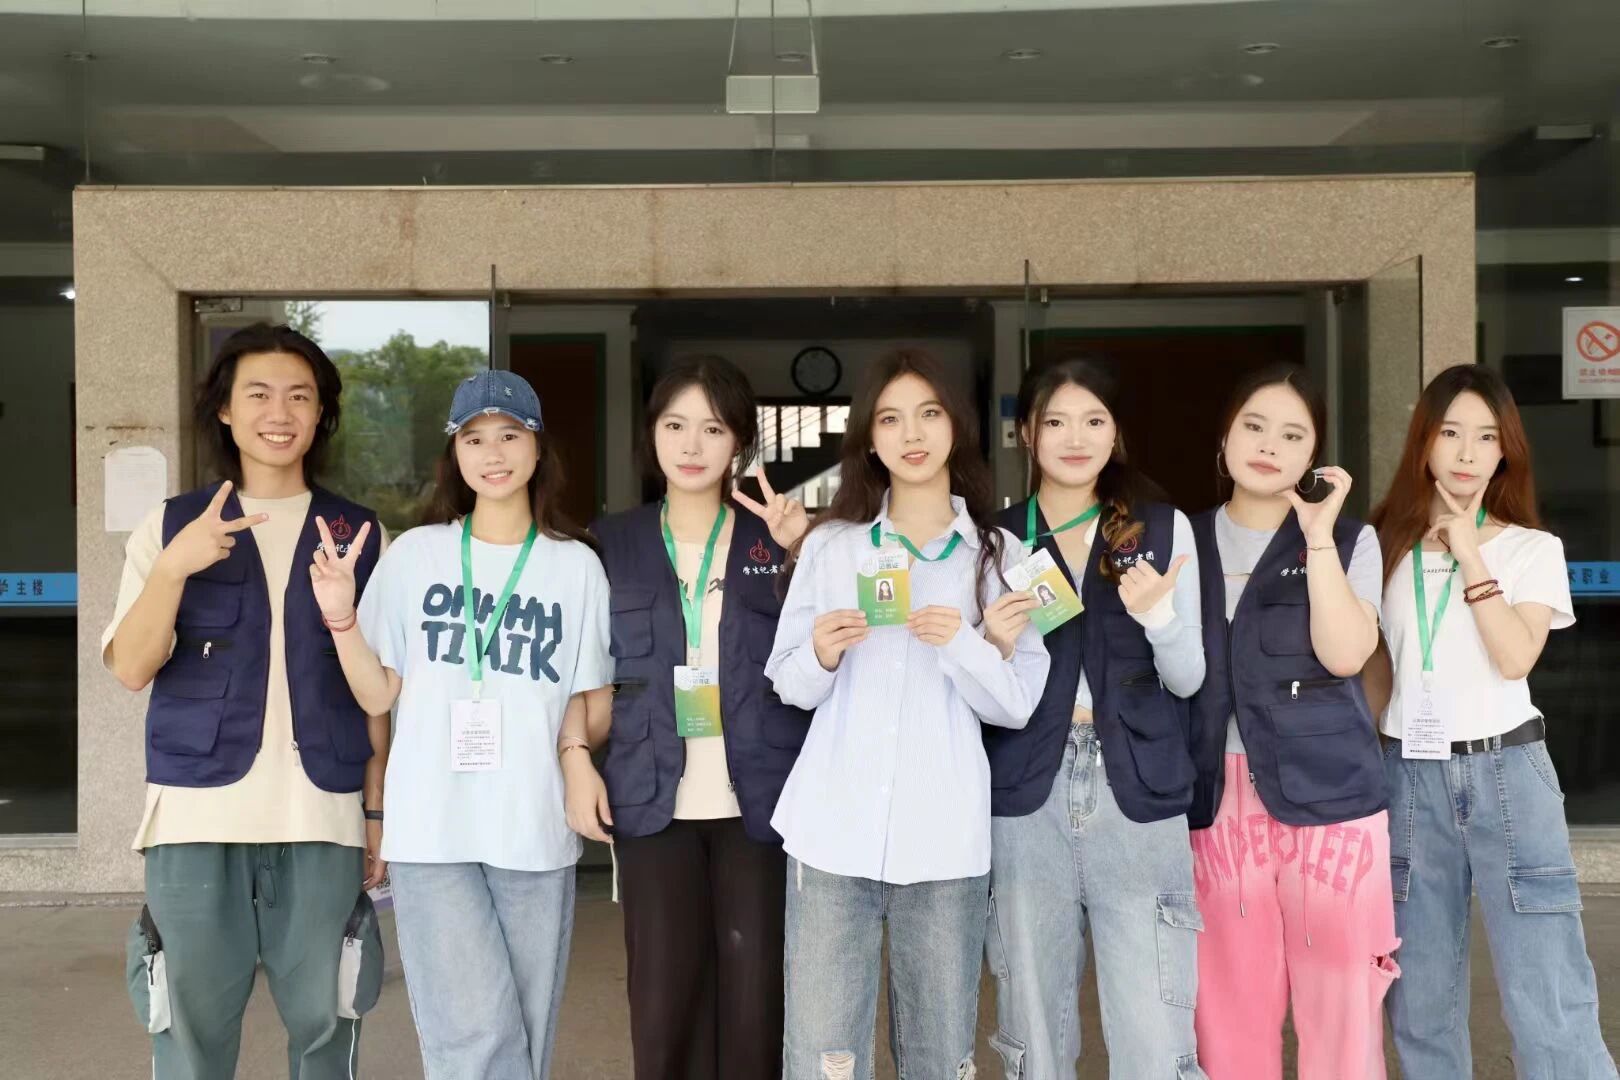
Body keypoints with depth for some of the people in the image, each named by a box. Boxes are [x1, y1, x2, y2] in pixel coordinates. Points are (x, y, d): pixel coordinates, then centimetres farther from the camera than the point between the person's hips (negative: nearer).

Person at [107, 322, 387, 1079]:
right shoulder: (172, 525, 6)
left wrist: (378, 811, 7)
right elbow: (130, 669, -2)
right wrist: (174, 566, -17)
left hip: (323, 821, 1)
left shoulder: (360, 534, 8)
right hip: (198, 817, 0)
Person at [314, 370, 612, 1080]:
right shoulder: (415, 555, 4)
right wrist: (341, 617, -9)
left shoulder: (576, 566, 4)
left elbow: (589, 703, 9)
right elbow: (378, 696, 5)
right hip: (431, 831, -1)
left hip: (536, 834, 1)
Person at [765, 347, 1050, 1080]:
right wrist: (822, 654, -14)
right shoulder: (828, 545, 7)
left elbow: (1017, 703, 2)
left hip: (945, 836, 1)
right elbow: (789, 685, 7)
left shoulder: (999, 554, 7)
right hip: (833, 829, 0)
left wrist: (965, 646, -16)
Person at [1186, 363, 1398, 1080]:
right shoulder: (1187, 543, 9)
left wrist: (1318, 537, -13)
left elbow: (1344, 654, -14)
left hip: (1327, 792, -2)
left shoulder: (1349, 542, 4)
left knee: (1337, 995, 2)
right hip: (1219, 797, 2)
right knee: (1232, 1003, 7)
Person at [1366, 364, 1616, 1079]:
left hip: (1506, 773, -2)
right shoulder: (1387, 545, 8)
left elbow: (1516, 658, -13)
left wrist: (1470, 557, -11)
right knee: (1418, 1003, 8)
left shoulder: (1533, 549, 3)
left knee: (1551, 1007, -6)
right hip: (1411, 776, 2)